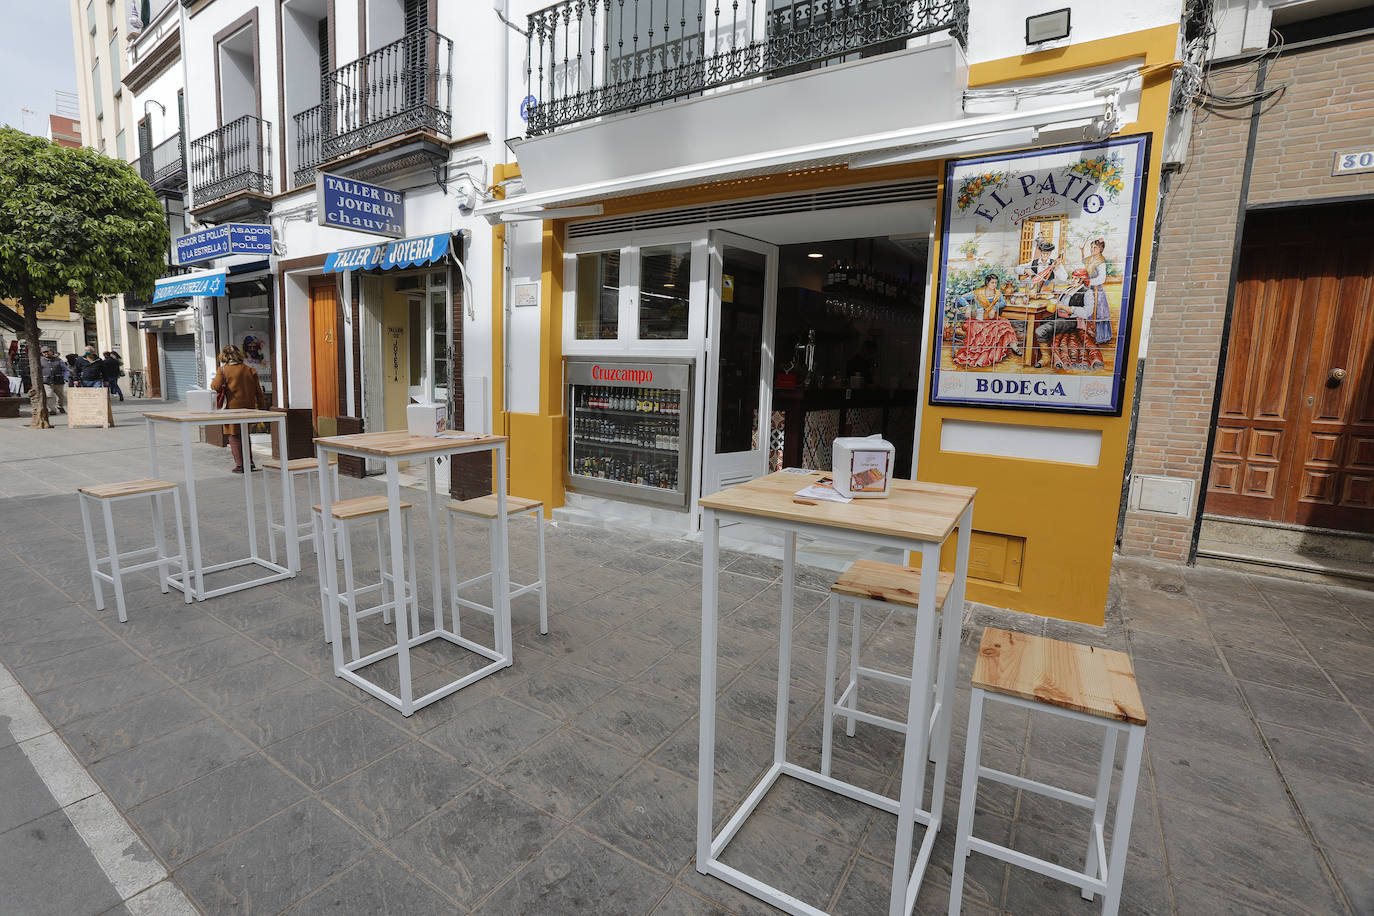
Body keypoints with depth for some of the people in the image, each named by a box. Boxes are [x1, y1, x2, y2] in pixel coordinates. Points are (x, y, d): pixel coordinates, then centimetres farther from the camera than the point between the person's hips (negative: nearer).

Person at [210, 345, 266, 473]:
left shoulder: (223, 370, -5)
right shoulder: (251, 370, 5)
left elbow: (216, 386, -11)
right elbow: (258, 391, 6)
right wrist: (260, 405, 14)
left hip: (232, 407, -4)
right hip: (249, 407, 4)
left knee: (233, 436, 4)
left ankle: (239, 465, 1)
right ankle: (249, 462, 15)